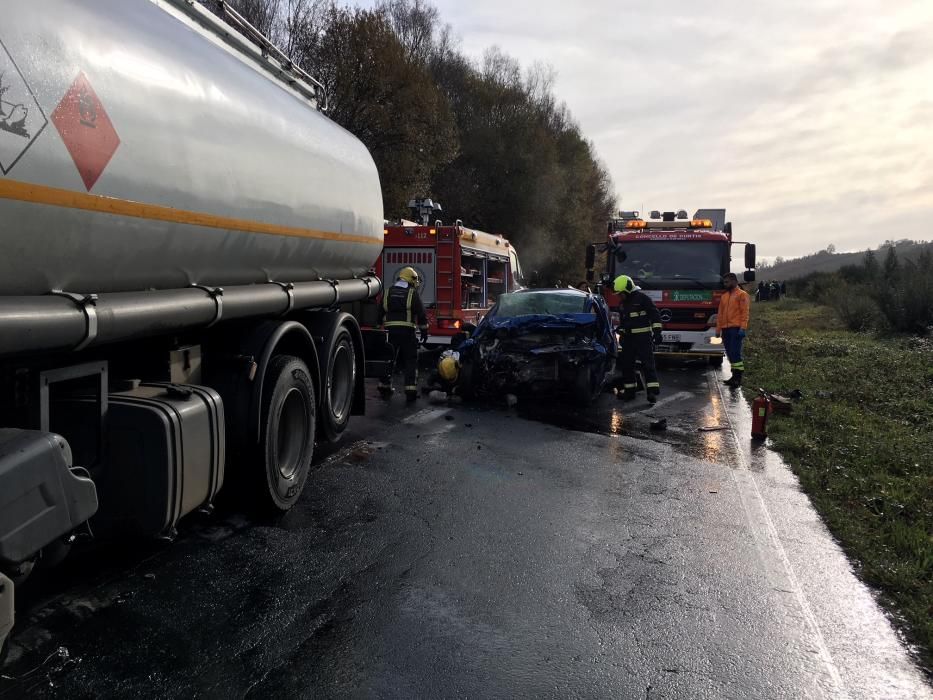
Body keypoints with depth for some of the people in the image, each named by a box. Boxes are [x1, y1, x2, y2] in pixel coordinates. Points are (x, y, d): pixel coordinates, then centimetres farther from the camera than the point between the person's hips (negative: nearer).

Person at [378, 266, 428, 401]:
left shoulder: (387, 292, 12)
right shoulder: (413, 294, -2)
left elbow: (380, 313, 15)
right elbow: (421, 314, -3)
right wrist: (424, 331, 4)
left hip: (390, 330, 4)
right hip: (407, 331, -4)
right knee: (410, 361, 2)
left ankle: (384, 387, 23)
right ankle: (411, 390, -4)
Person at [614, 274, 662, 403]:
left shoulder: (642, 298, -8)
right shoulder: (622, 303, 16)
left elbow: (655, 315, -10)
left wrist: (657, 332, -14)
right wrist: (621, 334, 25)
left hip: (643, 337, -8)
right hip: (628, 338, 8)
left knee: (648, 364, -10)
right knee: (627, 364, 7)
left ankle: (652, 392, -14)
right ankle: (629, 390, 16)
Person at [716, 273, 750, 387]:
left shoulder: (741, 295, -1)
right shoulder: (724, 296, 19)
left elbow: (745, 312, -9)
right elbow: (720, 314, 19)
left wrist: (743, 328, -18)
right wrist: (718, 329, 13)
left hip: (736, 329, -7)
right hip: (725, 329, 7)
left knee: (735, 353, -11)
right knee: (729, 353, 8)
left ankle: (738, 378, -10)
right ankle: (734, 376, 15)